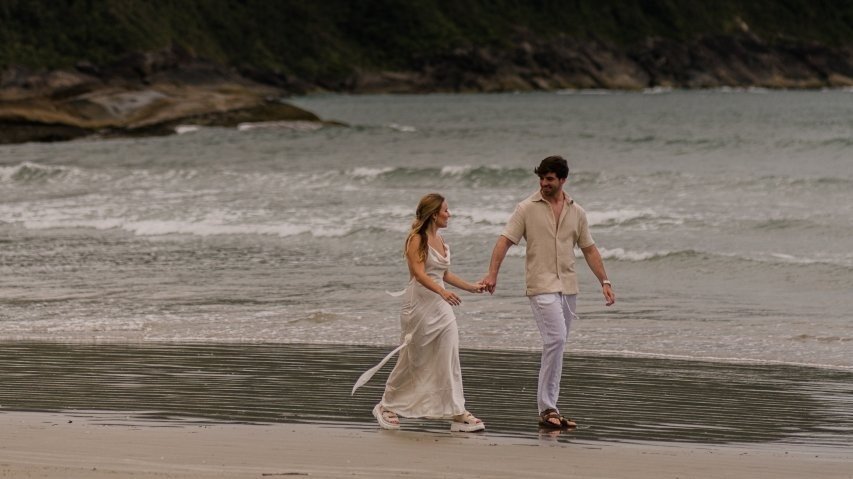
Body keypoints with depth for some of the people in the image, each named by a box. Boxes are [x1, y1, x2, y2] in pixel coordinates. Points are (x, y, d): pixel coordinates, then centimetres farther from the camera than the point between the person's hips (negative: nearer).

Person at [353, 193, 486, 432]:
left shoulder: (440, 241, 14)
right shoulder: (417, 240, -11)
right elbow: (419, 273, -23)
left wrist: (471, 287, 27)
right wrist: (442, 292, -36)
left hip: (441, 305, 7)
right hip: (419, 303, -7)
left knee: (450, 358, -3)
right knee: (412, 360, 3)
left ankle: (457, 412, -3)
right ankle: (386, 407, 20)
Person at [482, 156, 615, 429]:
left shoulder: (576, 212, 11)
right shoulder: (527, 208, -1)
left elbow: (589, 249, 16)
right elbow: (505, 240, -6)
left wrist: (604, 282, 9)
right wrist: (492, 273, -18)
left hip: (568, 287, 5)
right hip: (541, 286, -5)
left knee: (556, 345, 8)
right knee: (556, 339, -19)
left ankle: (547, 407, 14)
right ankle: (547, 409, -17)